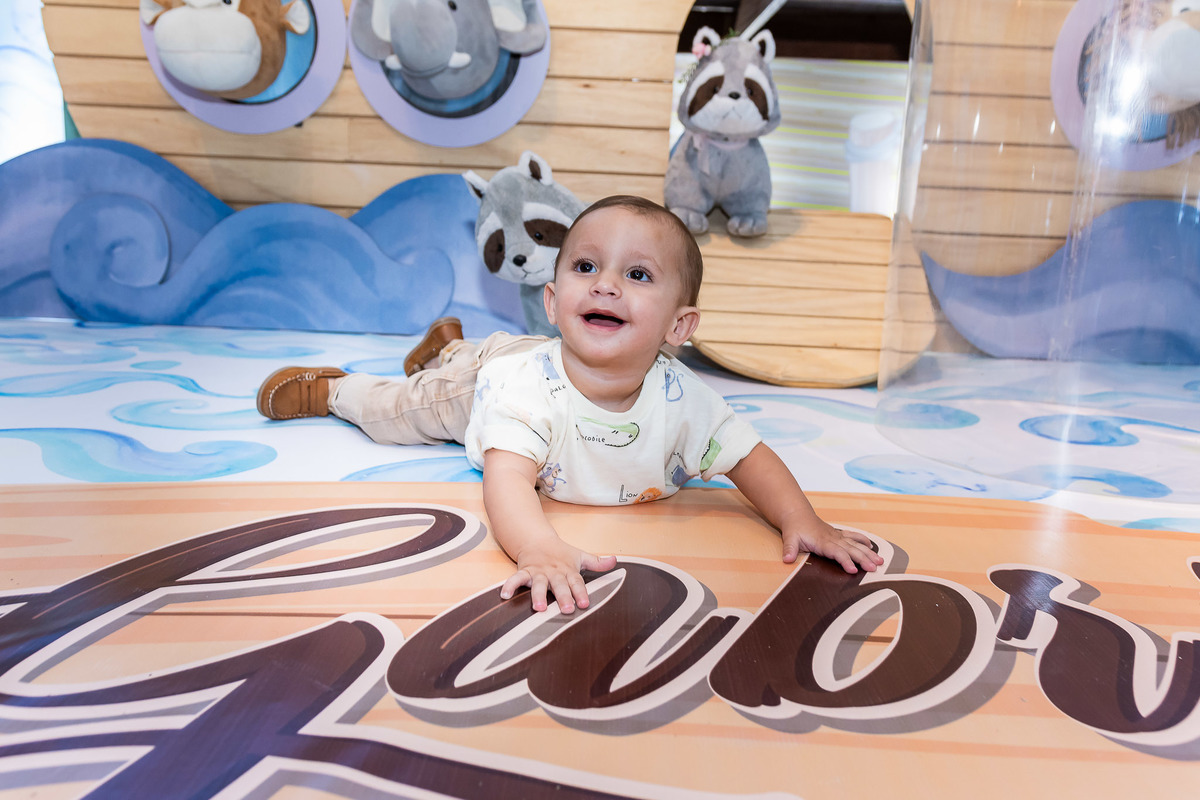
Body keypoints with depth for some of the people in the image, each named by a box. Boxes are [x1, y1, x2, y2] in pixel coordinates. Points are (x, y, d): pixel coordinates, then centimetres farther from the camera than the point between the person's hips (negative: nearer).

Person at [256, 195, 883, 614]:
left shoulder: (680, 400, -40)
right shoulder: (529, 384, -49)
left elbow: (750, 458, -31)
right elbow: (508, 478, -58)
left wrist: (803, 523, -46)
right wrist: (541, 549, -78)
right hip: (487, 378, -4)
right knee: (401, 409, 20)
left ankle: (450, 346, 65)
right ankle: (327, 387, 49)